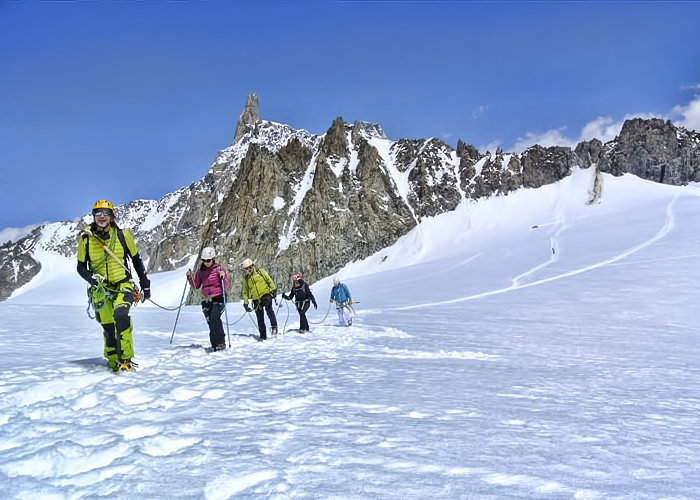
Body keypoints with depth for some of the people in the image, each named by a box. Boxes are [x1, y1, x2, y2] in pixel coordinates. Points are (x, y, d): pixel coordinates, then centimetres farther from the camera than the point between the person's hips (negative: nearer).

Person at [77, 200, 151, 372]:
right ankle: (113, 362, 25)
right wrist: (92, 278, -14)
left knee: (120, 314, -28)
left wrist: (145, 285, 10)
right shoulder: (86, 239, 1)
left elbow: (137, 260, 10)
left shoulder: (123, 235, -1)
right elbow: (81, 267, 8)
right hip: (101, 290, 2)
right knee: (108, 329, 3)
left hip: (123, 286, -2)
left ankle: (125, 358, -21)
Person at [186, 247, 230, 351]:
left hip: (218, 298, -4)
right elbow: (195, 286, 15)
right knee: (210, 323, -1)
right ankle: (215, 345, 6)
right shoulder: (200, 271, 10)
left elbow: (226, 288, -5)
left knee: (214, 317, -25)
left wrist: (223, 277, -21)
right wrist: (190, 277, 0)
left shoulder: (219, 269, -2)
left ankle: (221, 342, -18)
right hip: (206, 300, 4)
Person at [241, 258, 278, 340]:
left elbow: (269, 280, 6)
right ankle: (263, 335, 10)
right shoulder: (246, 279, 16)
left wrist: (273, 289, -6)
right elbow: (245, 292, 22)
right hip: (256, 299, 4)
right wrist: (245, 303, 14)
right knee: (260, 319, 2)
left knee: (269, 309, -31)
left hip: (266, 294, -4)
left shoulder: (260, 272, 9)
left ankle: (274, 327, -29)